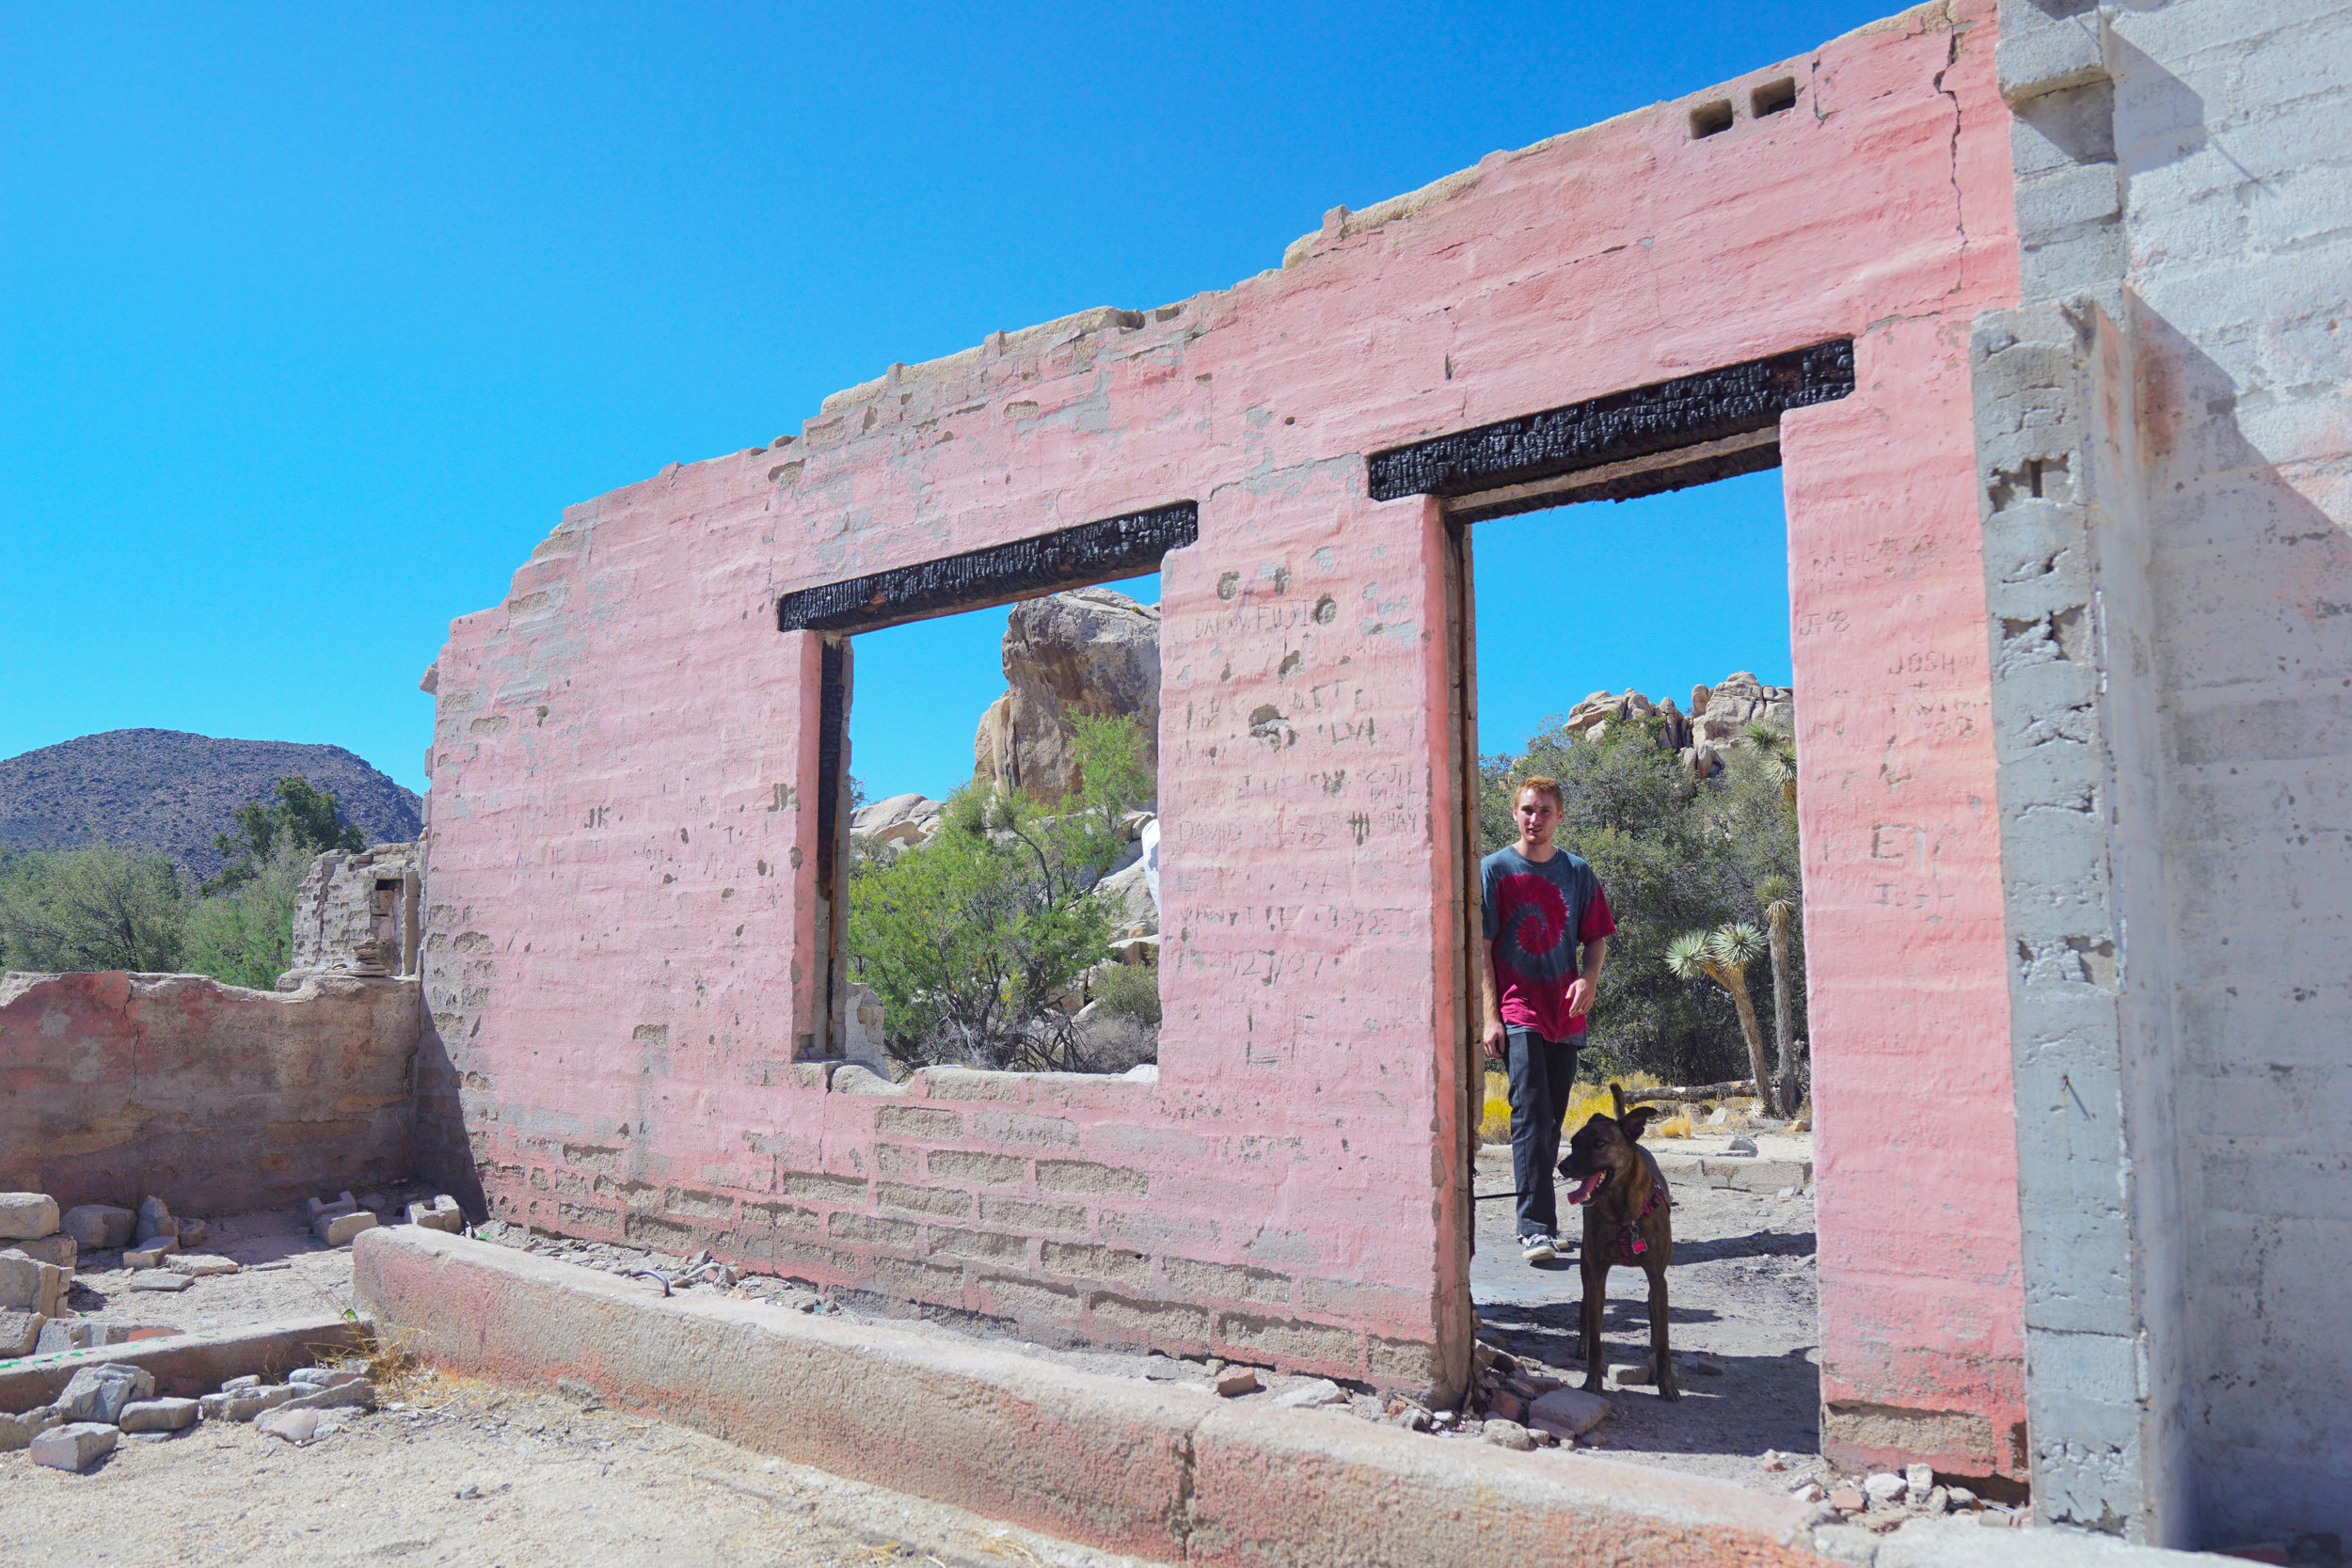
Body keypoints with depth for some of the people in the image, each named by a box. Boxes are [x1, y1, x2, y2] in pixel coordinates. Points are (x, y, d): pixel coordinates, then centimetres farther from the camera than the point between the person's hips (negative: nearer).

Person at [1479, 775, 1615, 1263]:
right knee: (1531, 1113, -14)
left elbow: (1597, 937, 14)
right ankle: (1536, 1228, -15)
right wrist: (1490, 1015, -8)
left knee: (1551, 1118, 10)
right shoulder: (1494, 870, 0)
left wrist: (1588, 980, -7)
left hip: (1564, 1013, 4)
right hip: (1516, 1012, -4)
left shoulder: (1578, 873, 9)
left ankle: (1536, 1218, 23)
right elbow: (1481, 947, -1)